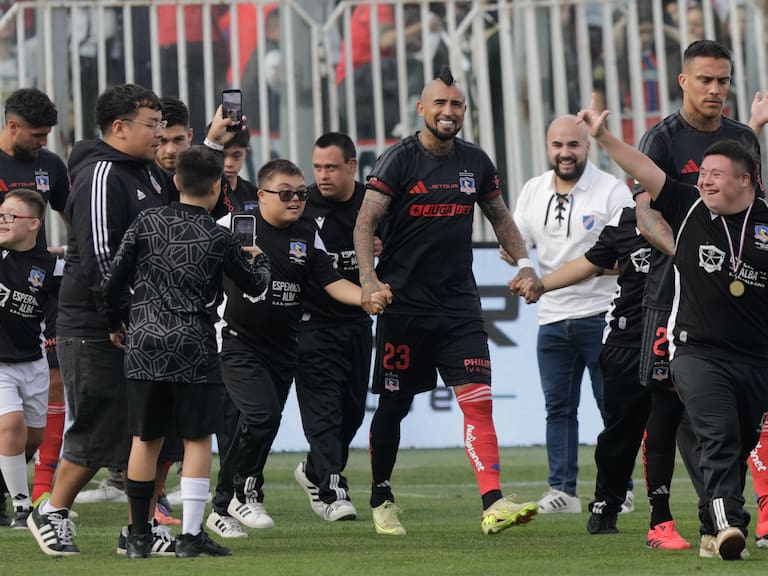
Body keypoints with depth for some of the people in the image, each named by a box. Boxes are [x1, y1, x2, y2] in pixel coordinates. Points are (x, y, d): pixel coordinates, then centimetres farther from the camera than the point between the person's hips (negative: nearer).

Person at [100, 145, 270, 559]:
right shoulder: (219, 238, -1)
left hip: (144, 343, 3)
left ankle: (139, 535, 14)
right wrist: (261, 260, 37)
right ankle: (191, 535, -2)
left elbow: (113, 281, 2)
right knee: (197, 438, 3)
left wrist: (115, 324, 20)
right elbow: (254, 286, 14)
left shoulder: (146, 222, 3)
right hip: (193, 348, -3)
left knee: (145, 438, 10)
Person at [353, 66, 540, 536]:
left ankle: (494, 503, -20)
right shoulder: (400, 160, -7)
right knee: (394, 405, 6)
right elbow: (366, 222, -13)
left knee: (479, 400, -11)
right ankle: (381, 498, 24)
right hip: (405, 303, -3)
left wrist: (523, 262, 8)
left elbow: (499, 216, 22)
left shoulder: (475, 162, 8)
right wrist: (368, 278, -26)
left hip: (460, 303, 3)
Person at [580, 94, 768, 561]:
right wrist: (604, 138, -12)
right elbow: (645, 171, -4)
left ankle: (712, 533, 22)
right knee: (719, 437, -19)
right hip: (697, 351, -2)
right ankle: (729, 526, -30)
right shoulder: (690, 210, 2)